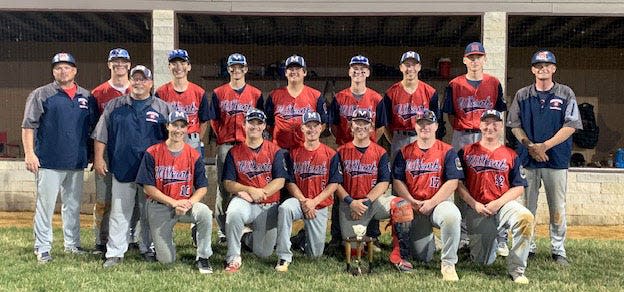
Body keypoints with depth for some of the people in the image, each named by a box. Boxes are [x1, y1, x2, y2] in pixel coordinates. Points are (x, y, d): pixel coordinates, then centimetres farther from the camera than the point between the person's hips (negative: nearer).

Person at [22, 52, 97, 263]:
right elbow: (28, 125, -3)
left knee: (73, 206, 12)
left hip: (77, 162, 4)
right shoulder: (41, 95, 1)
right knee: (45, 205, -2)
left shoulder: (87, 97, 12)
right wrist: (29, 153, -12)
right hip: (49, 161, -4)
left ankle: (72, 245, 23)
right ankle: (43, 248, 7)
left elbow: (94, 127, 17)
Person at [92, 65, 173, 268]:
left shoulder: (162, 108, 7)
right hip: (122, 169, 0)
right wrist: (98, 158, 2)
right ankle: (115, 253, 8)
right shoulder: (114, 106, 10)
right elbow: (101, 135, 10)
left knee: (149, 213, 7)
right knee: (119, 213, 2)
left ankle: (148, 249, 20)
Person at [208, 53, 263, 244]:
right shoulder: (219, 93, 9)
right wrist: (221, 138, 0)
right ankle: (222, 230, 8)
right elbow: (213, 119, 9)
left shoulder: (255, 94, 10)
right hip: (225, 145, 0)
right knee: (223, 186, 2)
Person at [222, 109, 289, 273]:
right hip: (244, 202, -1)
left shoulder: (275, 151, 3)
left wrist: (258, 194, -18)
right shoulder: (234, 152, 4)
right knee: (233, 213, -37)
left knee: (264, 253, 1)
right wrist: (250, 190, -18)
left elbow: (280, 181, -6)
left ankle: (248, 239, 37)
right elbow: (228, 184, -2)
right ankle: (233, 259, -20)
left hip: (269, 206, 1)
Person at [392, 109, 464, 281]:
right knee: (422, 257, -1)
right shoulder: (405, 152, 9)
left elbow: (452, 183, -7)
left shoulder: (447, 151, 1)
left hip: (439, 203, -2)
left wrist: (431, 203, -15)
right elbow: (397, 181, 5)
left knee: (452, 215, -39)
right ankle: (428, 238, 38)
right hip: (413, 207, 2)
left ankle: (448, 264, -23)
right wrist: (412, 202, -10)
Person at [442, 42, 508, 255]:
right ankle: (462, 235, 12)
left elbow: (498, 112, 11)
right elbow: (451, 115, 9)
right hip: (461, 138, 1)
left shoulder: (494, 83, 9)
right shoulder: (455, 85, 7)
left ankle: (500, 238, -2)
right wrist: (461, 132, -1)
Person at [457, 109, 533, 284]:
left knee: (525, 217, -34)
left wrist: (498, 203, -11)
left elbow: (518, 187, 4)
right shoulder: (466, 152, 8)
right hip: (476, 210, 0)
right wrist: (474, 204, -9)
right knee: (482, 261, -1)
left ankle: (516, 269, -21)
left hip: (504, 204, 0)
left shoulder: (511, 155, 9)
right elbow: (458, 183, 3)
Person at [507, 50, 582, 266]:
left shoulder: (566, 94, 3)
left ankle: (558, 250, 12)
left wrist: (545, 146, -13)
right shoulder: (522, 95, 8)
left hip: (557, 159, -1)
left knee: (557, 206, 2)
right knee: (527, 205, 6)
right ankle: (528, 246, 16)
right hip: (528, 159, 1)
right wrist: (530, 146, -10)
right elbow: (515, 125, 6)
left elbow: (570, 126, -3)